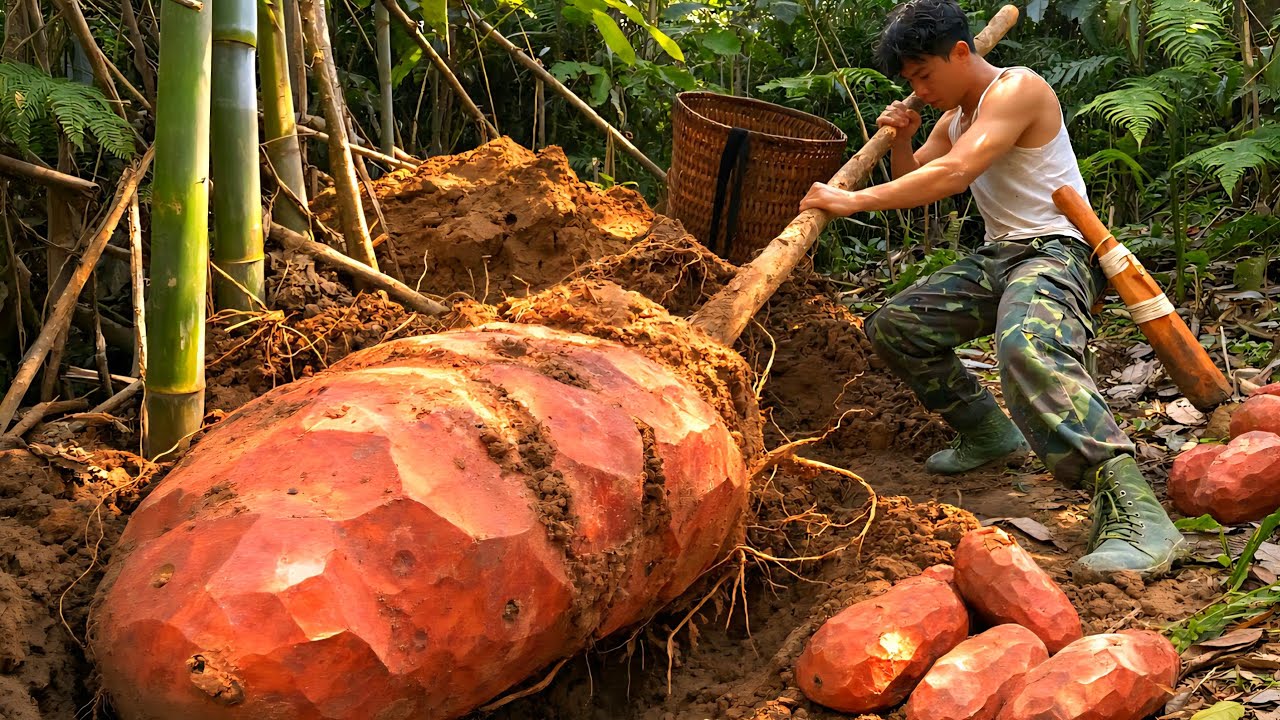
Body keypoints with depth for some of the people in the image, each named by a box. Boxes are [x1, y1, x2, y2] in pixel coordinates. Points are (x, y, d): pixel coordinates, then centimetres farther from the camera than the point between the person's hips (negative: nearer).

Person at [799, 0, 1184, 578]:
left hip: (1055, 251, -10)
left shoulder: (1018, 89, -13)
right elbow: (913, 182, 22)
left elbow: (953, 174, -26)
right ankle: (989, 432, 20)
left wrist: (854, 201, -27)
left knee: (1028, 347, -39)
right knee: (892, 327, 7)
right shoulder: (955, 115, 16)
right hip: (997, 258, 10)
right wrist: (901, 140, 1)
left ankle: (1133, 512, -48)